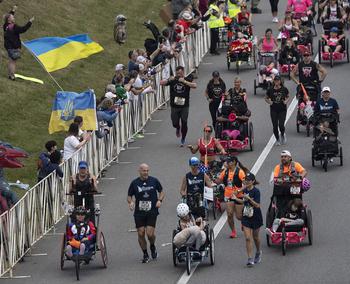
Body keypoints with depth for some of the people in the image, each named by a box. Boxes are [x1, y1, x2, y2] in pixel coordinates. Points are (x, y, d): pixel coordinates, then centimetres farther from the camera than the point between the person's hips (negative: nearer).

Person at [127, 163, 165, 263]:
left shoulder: (154, 181, 2)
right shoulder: (134, 183, 2)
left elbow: (161, 192, 14)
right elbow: (129, 196, 10)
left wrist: (160, 200, -5)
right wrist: (130, 202, -12)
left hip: (152, 211, -1)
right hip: (139, 212, 1)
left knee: (150, 233, -11)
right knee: (141, 234, -1)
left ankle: (152, 247, 21)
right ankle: (145, 254, 15)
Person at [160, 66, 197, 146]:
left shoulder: (187, 80, -3)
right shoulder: (173, 80, 1)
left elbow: (194, 86, -21)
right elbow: (161, 83, -6)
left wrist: (184, 81, -30)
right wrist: (169, 80, -23)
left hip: (184, 106, -1)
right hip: (174, 106, 1)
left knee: (184, 123, -4)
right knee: (175, 123, 0)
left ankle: (183, 139, 18)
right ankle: (178, 128, 38)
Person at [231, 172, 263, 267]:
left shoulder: (256, 191, -17)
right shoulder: (245, 190, 2)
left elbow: (257, 205, -22)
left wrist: (249, 198, -33)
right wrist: (236, 199, 3)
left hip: (255, 217, -4)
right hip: (246, 217, 4)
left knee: (255, 237, 15)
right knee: (248, 238, -6)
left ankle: (258, 252, 43)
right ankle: (250, 259, -6)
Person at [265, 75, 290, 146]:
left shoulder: (284, 89, -3)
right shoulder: (270, 90, -2)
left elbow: (288, 96, 13)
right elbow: (266, 98, 11)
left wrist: (286, 101, -6)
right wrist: (269, 102, -9)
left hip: (282, 110, -1)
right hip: (273, 110, 1)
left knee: (281, 125, -11)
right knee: (275, 126, 0)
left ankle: (282, 135, 22)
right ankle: (277, 139, 21)